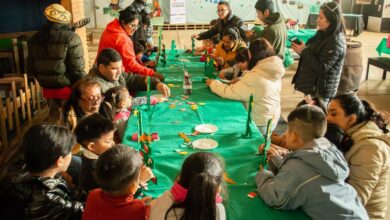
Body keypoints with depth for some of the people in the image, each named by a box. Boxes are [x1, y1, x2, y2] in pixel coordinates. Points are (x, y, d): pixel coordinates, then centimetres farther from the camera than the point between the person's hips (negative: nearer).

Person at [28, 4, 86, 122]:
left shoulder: (35, 38, 3)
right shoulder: (71, 38, -14)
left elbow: (31, 67, 10)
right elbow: (77, 69, -18)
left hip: (47, 88, 5)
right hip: (67, 88, -5)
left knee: (53, 116, 20)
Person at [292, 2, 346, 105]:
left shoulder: (336, 42, -21)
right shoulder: (323, 34, 8)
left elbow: (322, 68, -24)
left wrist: (304, 51, -20)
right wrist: (302, 49, -3)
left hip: (322, 89, -9)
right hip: (313, 85, 9)